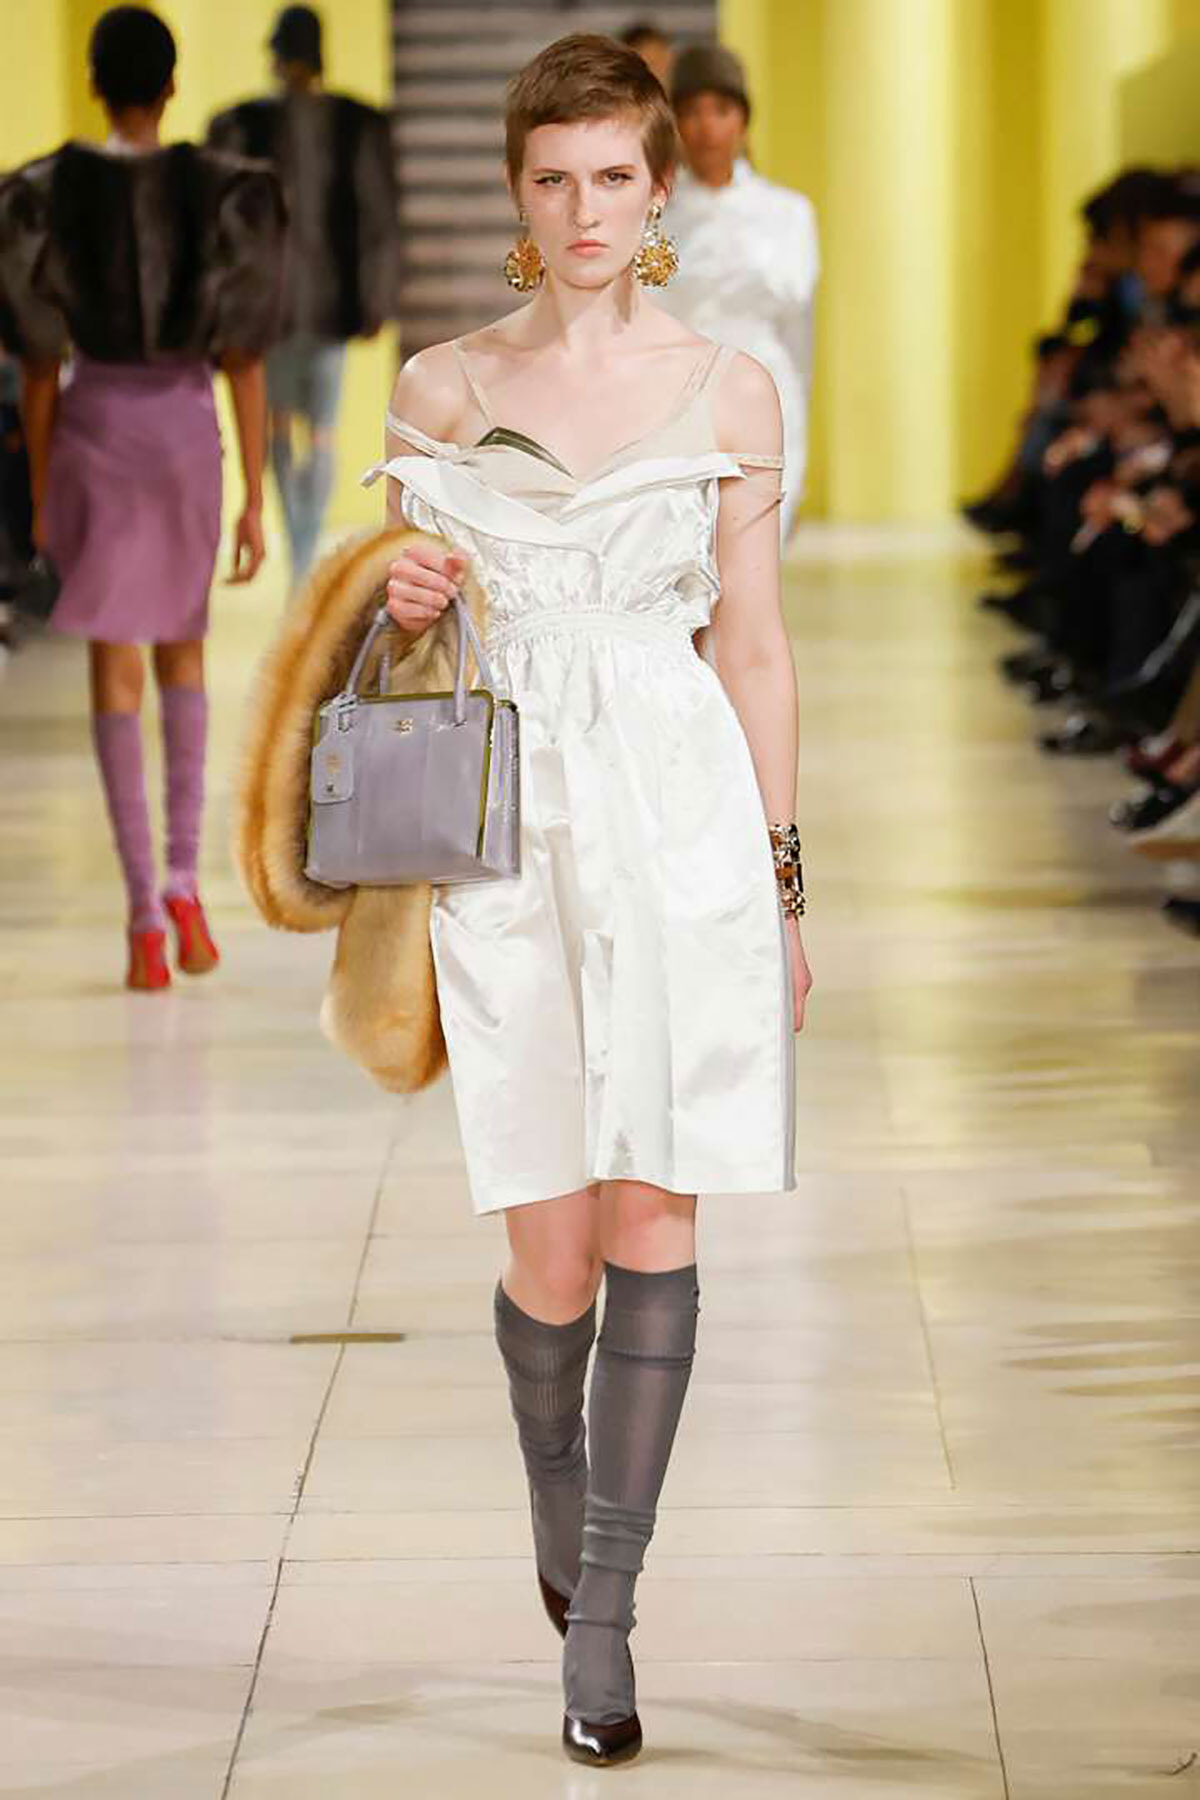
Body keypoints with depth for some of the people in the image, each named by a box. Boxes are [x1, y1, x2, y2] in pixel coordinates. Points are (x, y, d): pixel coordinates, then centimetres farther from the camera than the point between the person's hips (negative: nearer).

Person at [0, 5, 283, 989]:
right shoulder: (226, 194, -5)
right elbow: (246, 364, -6)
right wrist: (256, 503, -2)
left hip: (92, 433, 0)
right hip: (188, 436, 1)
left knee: (117, 668, 3)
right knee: (183, 651, 19)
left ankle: (143, 913, -6)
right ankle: (185, 877, 4)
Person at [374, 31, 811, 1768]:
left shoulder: (727, 392, 5)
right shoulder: (441, 386, 6)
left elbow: (755, 648, 8)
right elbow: (406, 620, 14)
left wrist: (785, 880, 7)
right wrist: (404, 601, -10)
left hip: (682, 809, 0)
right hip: (507, 825, 0)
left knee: (652, 1214, -7)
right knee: (552, 1246, -1)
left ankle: (602, 1620, -1)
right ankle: (562, 1517, 30)